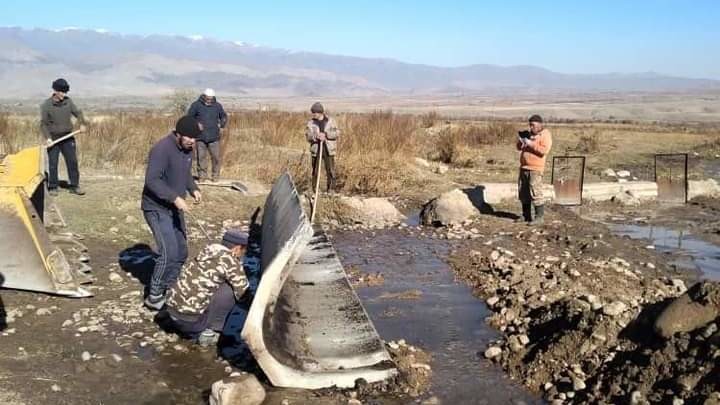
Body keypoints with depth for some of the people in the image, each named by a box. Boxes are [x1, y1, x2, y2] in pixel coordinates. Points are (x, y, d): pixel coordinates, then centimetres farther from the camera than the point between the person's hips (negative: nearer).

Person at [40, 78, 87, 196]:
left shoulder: (68, 101, 2)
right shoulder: (46, 105, -8)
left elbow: (78, 112, 9)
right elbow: (43, 123, -9)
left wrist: (82, 123, -9)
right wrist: (48, 137, -19)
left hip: (67, 138, 3)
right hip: (53, 139, -3)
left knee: (72, 161, 3)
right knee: (53, 164, 1)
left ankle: (74, 186, 11)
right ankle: (52, 187, 12)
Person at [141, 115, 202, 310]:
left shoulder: (187, 149, 3)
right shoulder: (162, 149, -23)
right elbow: (152, 180, -28)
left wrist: (193, 188, 0)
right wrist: (175, 197, -32)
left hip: (174, 208, 9)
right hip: (156, 208, -9)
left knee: (181, 252, 12)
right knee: (169, 252, -15)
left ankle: (166, 290, 27)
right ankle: (154, 296, 0)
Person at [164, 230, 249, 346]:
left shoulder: (208, 253, 12)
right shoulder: (230, 261, -10)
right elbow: (242, 292, -6)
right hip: (189, 318, -8)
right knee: (230, 290, -3)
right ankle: (209, 333, 0)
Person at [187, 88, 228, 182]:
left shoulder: (217, 106, 6)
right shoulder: (196, 105, 0)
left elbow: (224, 116, 20)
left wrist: (221, 124, 1)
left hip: (214, 137, 1)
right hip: (201, 137, -1)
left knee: (216, 157, 1)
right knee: (201, 157, 3)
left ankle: (215, 176, 13)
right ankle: (202, 175, 15)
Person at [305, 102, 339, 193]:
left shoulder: (330, 121, 3)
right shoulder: (311, 123, 3)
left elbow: (337, 133, -2)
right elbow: (308, 135, -3)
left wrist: (326, 134, -17)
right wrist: (316, 136, -23)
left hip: (328, 149, 0)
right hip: (316, 149, 0)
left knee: (330, 170, 0)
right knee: (315, 171, 3)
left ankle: (331, 189, 11)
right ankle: (315, 190, 12)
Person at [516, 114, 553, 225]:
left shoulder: (545, 135, -6)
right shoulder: (530, 133, 17)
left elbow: (544, 151, -19)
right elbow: (519, 148, 20)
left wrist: (531, 144, -21)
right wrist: (520, 142, -1)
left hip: (535, 169, -8)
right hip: (524, 167, 8)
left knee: (535, 193, -11)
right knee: (523, 192, 10)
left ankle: (540, 217, -6)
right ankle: (526, 216, 20)